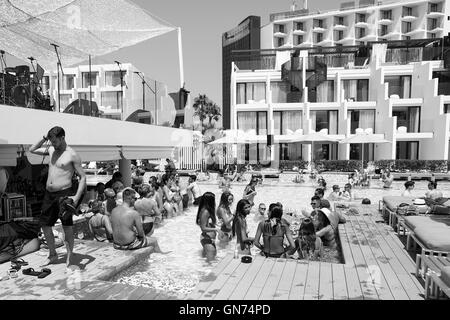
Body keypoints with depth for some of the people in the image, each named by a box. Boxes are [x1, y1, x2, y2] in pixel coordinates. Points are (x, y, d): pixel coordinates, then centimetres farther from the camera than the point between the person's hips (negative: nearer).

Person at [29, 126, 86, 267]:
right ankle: (52, 255, 29)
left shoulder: (72, 155, -10)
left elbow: (83, 177, -10)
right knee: (45, 224, 12)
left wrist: (77, 196, -20)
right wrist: (43, 139, 7)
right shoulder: (51, 150, 10)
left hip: (64, 193, -7)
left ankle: (70, 254, 18)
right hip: (49, 193, 7)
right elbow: (32, 150, 24)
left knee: (67, 226, 0)